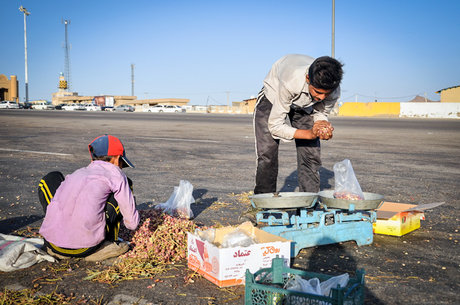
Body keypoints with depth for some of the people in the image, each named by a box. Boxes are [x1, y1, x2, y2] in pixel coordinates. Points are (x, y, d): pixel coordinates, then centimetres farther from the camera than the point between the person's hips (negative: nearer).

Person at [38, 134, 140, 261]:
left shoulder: (77, 173, 23)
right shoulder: (115, 174, 9)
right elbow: (132, 224, 10)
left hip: (54, 245, 4)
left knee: (51, 178, 29)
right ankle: (107, 245, 9)